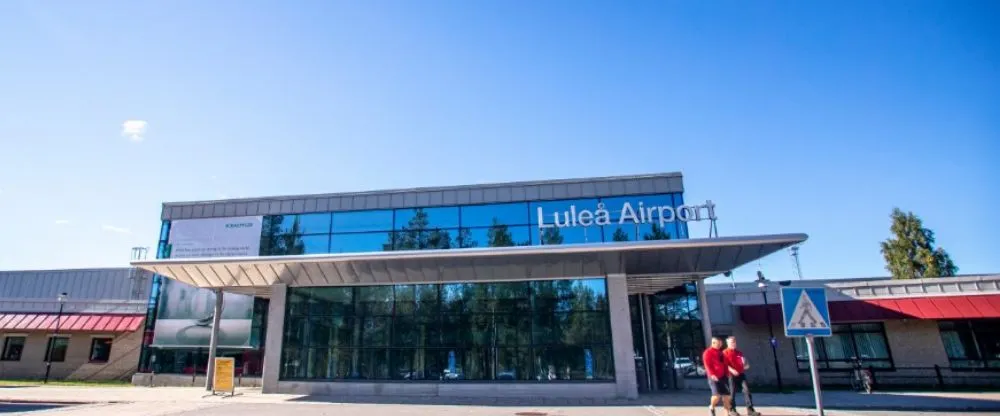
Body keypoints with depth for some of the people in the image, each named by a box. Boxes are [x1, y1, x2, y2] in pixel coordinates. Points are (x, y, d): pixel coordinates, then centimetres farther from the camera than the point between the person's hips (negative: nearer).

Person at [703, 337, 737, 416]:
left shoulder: (721, 352, 17)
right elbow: (707, 365, -16)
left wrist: (727, 373, 14)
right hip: (714, 377, -8)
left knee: (726, 394, 7)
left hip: (723, 376, 8)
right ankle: (711, 407, 10)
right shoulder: (708, 352, -9)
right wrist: (712, 374, -26)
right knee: (717, 395, -17)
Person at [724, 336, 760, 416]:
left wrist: (745, 365, 1)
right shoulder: (725, 353, -3)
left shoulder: (739, 352, 15)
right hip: (731, 375, -5)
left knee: (746, 390, -4)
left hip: (741, 374, 5)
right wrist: (732, 370, -25)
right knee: (732, 392, 1)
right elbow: (725, 365, -12)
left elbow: (743, 361, 23)